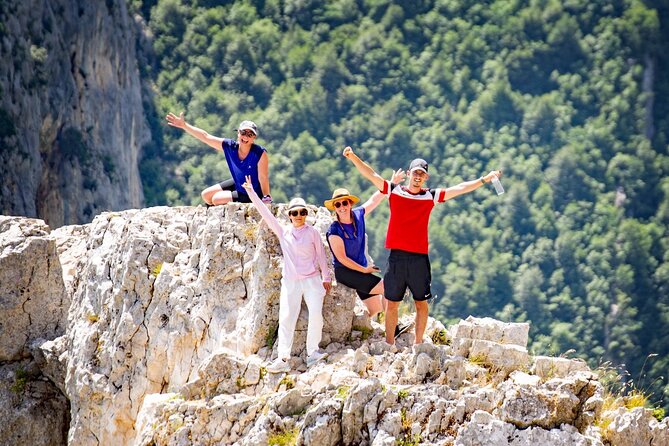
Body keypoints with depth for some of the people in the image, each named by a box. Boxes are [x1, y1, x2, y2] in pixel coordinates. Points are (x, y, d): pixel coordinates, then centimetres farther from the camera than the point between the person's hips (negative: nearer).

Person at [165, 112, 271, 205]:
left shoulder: (260, 154, -31)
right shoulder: (229, 146, -16)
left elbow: (263, 178, -24)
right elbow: (205, 136, -9)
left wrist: (266, 198, -20)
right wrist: (184, 125, -10)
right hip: (238, 184, 7)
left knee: (216, 199, -11)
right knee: (206, 195, 11)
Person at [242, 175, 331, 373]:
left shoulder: (312, 232, 3)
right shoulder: (283, 231, 6)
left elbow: (321, 255, 7)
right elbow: (265, 213, 4)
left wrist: (326, 277, 7)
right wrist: (251, 193, 0)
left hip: (312, 280, -1)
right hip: (290, 282, 1)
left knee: (316, 314, -15)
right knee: (286, 318, -7)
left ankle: (312, 353, -5)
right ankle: (283, 358, -12)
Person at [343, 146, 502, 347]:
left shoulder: (431, 196, 7)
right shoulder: (394, 191, 6)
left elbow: (460, 188, 7)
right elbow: (371, 174, 1)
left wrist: (485, 179, 4)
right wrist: (353, 157, -10)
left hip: (420, 257, 1)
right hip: (396, 256, -1)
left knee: (421, 303, 4)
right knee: (392, 303, 4)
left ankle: (418, 344, 13)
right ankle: (389, 345, 9)